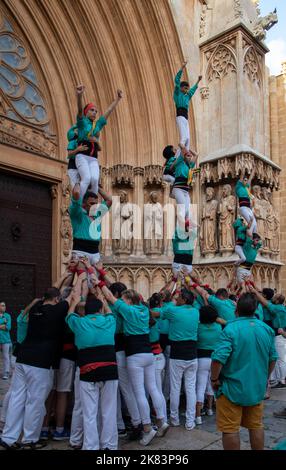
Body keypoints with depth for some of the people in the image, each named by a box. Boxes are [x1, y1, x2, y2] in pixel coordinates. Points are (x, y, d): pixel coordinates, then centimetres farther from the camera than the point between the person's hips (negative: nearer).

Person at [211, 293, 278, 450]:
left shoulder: (231, 329, -20)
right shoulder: (267, 329, 0)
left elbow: (218, 358, -26)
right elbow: (273, 358, 11)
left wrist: (214, 379, -10)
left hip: (232, 388, -6)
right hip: (257, 388, 6)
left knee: (230, 429, 7)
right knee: (256, 426, 21)